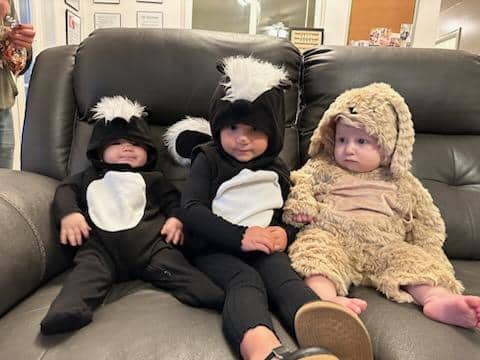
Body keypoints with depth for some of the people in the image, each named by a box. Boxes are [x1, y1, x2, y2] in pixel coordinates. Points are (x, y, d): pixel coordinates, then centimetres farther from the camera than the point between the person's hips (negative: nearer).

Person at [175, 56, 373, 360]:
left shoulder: (276, 170, 17)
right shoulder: (209, 160, 4)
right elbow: (191, 210, -9)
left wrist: (286, 234, -3)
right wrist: (239, 236, -21)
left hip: (265, 250, 4)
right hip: (216, 249, -3)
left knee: (282, 274, -29)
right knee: (245, 280, -34)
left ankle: (322, 332, -59)